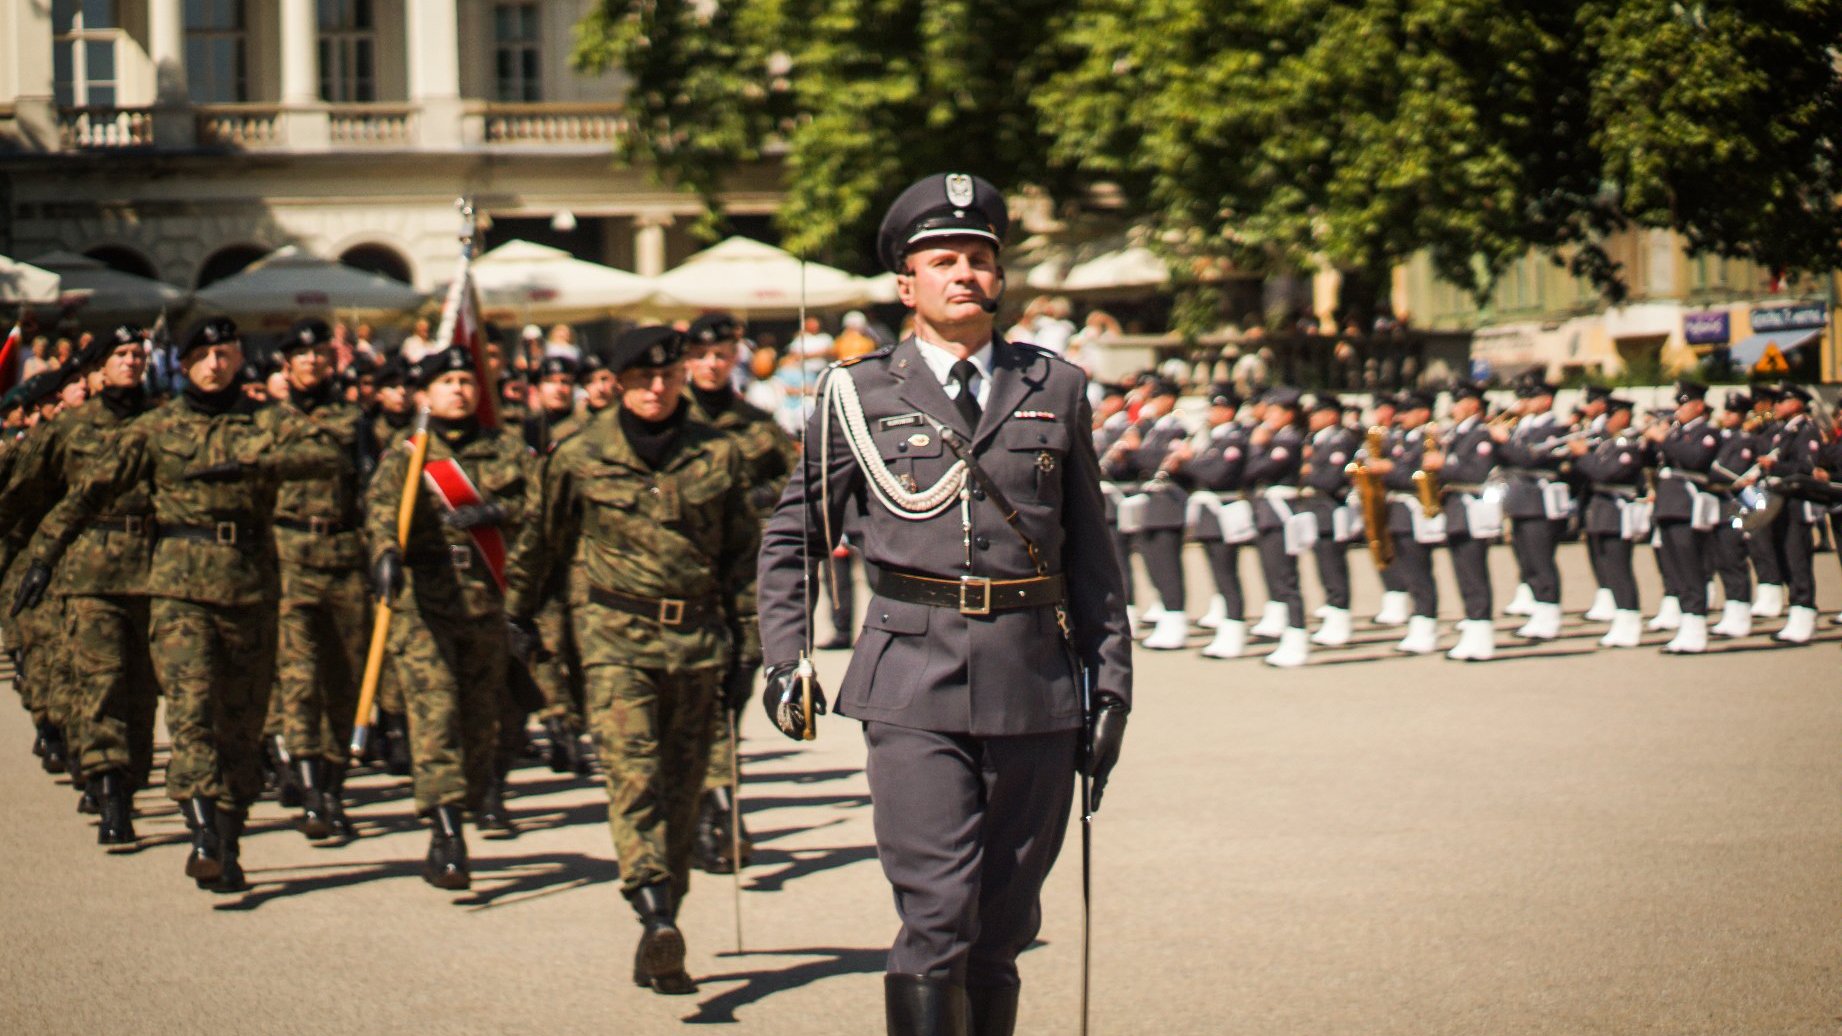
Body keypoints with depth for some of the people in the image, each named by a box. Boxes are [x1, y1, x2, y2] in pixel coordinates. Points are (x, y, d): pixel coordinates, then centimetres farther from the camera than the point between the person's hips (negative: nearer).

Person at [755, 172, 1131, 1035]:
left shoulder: (1055, 390, 10)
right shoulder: (859, 397, 6)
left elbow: (1092, 550, 14)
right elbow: (791, 535, 14)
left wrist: (1110, 682, 9)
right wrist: (784, 662, 4)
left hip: (1035, 685, 2)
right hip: (914, 684, -2)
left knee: (1003, 931, 8)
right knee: (936, 919, -11)